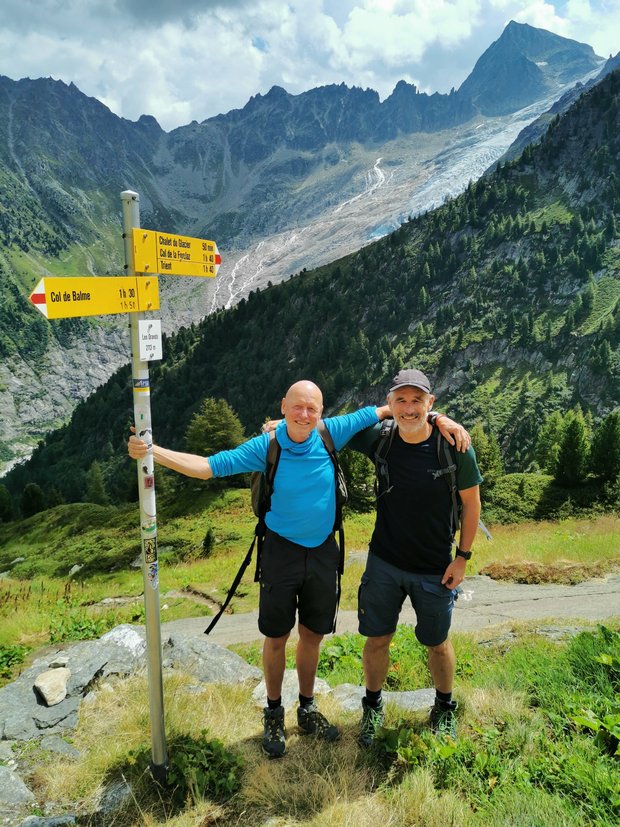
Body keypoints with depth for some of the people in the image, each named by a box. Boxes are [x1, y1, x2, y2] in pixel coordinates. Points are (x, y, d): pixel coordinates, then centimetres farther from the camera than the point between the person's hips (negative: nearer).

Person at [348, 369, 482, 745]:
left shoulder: (456, 447, -18)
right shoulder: (379, 439, -13)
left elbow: (471, 503, -6)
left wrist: (463, 557, -4)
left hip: (435, 569, -1)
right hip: (384, 562, 2)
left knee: (438, 643, 18)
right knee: (377, 639, 13)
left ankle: (445, 709, 45)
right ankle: (373, 706, 40)